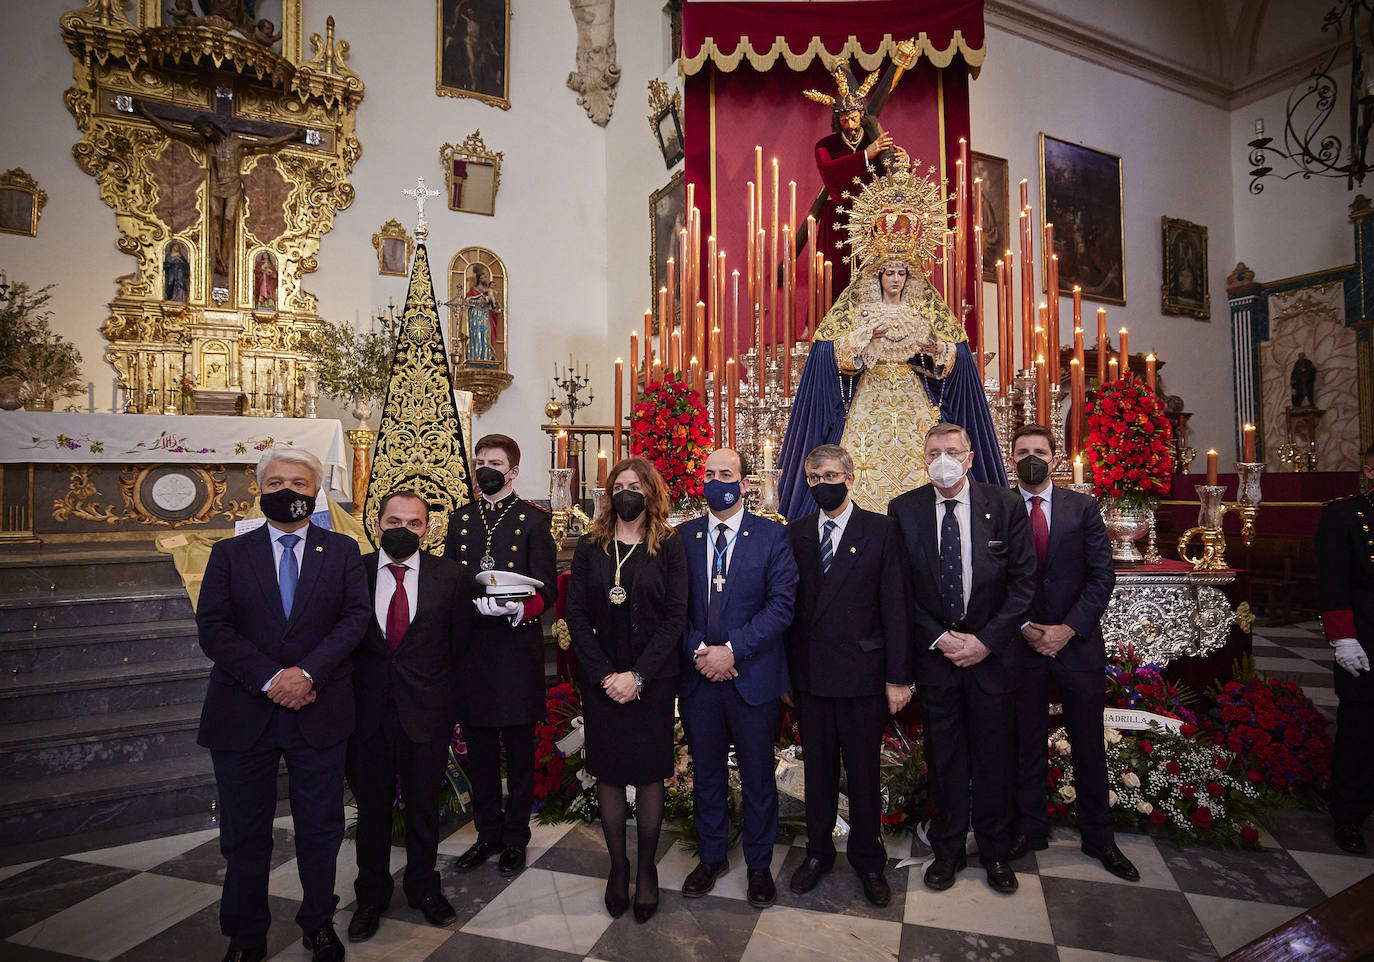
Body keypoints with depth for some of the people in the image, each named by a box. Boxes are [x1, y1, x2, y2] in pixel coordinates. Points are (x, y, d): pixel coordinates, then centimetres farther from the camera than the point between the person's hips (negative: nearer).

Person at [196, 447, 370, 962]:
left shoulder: (343, 551, 4)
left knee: (320, 829, 12)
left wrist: (307, 672, -19)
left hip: (319, 712, 0)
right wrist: (269, 679, -16)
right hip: (243, 712, 0)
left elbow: (355, 617, -6)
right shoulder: (229, 553, 4)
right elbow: (213, 629, -5)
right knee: (244, 833, 13)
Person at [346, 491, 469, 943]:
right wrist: (346, 694, 2)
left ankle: (423, 886, 39)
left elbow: (460, 640, 4)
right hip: (367, 708, 1)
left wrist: (445, 694, 7)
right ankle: (372, 896, 37)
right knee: (372, 806, 15)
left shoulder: (449, 575, -4)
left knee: (424, 805, 15)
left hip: (426, 708, 0)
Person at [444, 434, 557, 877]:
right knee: (478, 749, 13)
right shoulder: (460, 519, 13)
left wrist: (518, 609, -25)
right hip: (469, 647, 4)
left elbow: (545, 589, -7)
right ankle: (488, 832, 31)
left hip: (517, 647, -4)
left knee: (519, 749, 8)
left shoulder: (533, 519, -1)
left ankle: (516, 837, 25)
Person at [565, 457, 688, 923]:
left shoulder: (669, 546, -2)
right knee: (608, 774, 10)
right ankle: (618, 866, 26)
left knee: (649, 774, 7)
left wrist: (637, 675, -14)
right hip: (601, 680, 2)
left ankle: (647, 869, 25)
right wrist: (605, 675, -10)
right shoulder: (590, 546, 3)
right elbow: (576, 614, -1)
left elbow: (675, 617, -7)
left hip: (652, 680, -1)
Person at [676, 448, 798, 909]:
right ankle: (711, 857, 37)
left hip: (753, 676, -2)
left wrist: (732, 650, -18)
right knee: (706, 773, 17)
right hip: (698, 676, 2)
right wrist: (697, 651, -12)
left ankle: (759, 864, 33)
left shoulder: (772, 536, -5)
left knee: (757, 776, 12)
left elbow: (781, 605, -11)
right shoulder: (683, 536, 4)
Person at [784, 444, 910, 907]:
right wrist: (784, 672, 4)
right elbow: (788, 604, 5)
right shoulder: (796, 533, 4)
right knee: (818, 769, 16)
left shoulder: (880, 530, -5)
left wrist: (897, 677, -8)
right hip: (808, 674, 3)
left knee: (863, 772, 12)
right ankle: (818, 852, 36)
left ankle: (868, 860, 33)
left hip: (862, 673, -2)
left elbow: (894, 607, -6)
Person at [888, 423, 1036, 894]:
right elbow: (901, 589, -1)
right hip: (933, 651, 0)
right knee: (943, 755, 11)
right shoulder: (904, 510, -3)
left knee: (994, 754, 13)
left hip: (993, 652, 0)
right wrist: (939, 638, -10)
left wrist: (986, 640, -11)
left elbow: (1024, 581, -4)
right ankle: (947, 849, 30)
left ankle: (995, 851, 33)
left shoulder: (1005, 505, -4)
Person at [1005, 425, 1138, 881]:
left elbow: (1102, 576, -3)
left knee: (1089, 744, 11)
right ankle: (1030, 829, 27)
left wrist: (1068, 628, -12)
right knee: (1027, 744, 10)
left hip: (1078, 641, 1)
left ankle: (1098, 838, 28)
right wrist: (1025, 629, -12)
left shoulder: (1083, 507, 2)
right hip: (1022, 643, 0)